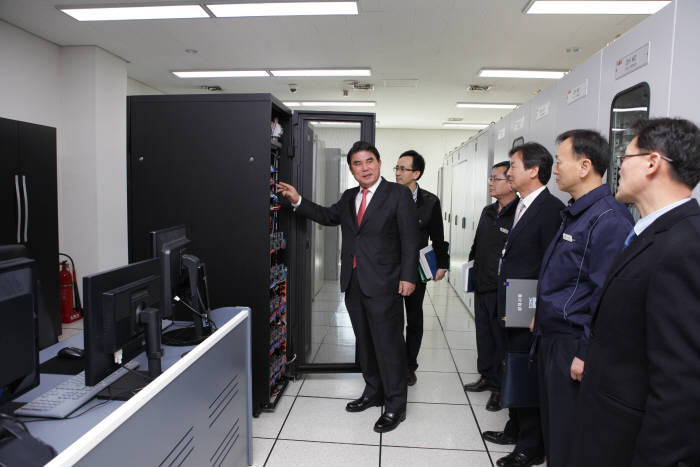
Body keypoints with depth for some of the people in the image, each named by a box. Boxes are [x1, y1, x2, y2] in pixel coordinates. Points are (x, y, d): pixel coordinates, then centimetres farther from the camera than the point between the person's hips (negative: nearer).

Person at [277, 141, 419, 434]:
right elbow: (328, 216, 23)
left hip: (383, 283, -6)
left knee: (388, 343, -1)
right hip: (354, 282, 7)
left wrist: (408, 277, -15)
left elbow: (410, 238, -9)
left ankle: (395, 406, 14)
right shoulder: (349, 198, 13)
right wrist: (297, 201, 11)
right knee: (364, 341, 17)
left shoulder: (398, 194, -6)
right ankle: (373, 392, 35)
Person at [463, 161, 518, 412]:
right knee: (483, 333, 18)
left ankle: (500, 387, 20)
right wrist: (474, 272, 16)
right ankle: (486, 377, 35)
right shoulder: (488, 212, 12)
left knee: (501, 338, 4)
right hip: (482, 287, 8)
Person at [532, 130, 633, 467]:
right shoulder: (573, 213, 10)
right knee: (550, 425, 22)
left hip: (573, 346, -9)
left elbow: (606, 296, -22)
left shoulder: (609, 219, -20)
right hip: (551, 337, 9)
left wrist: (586, 354, -20)